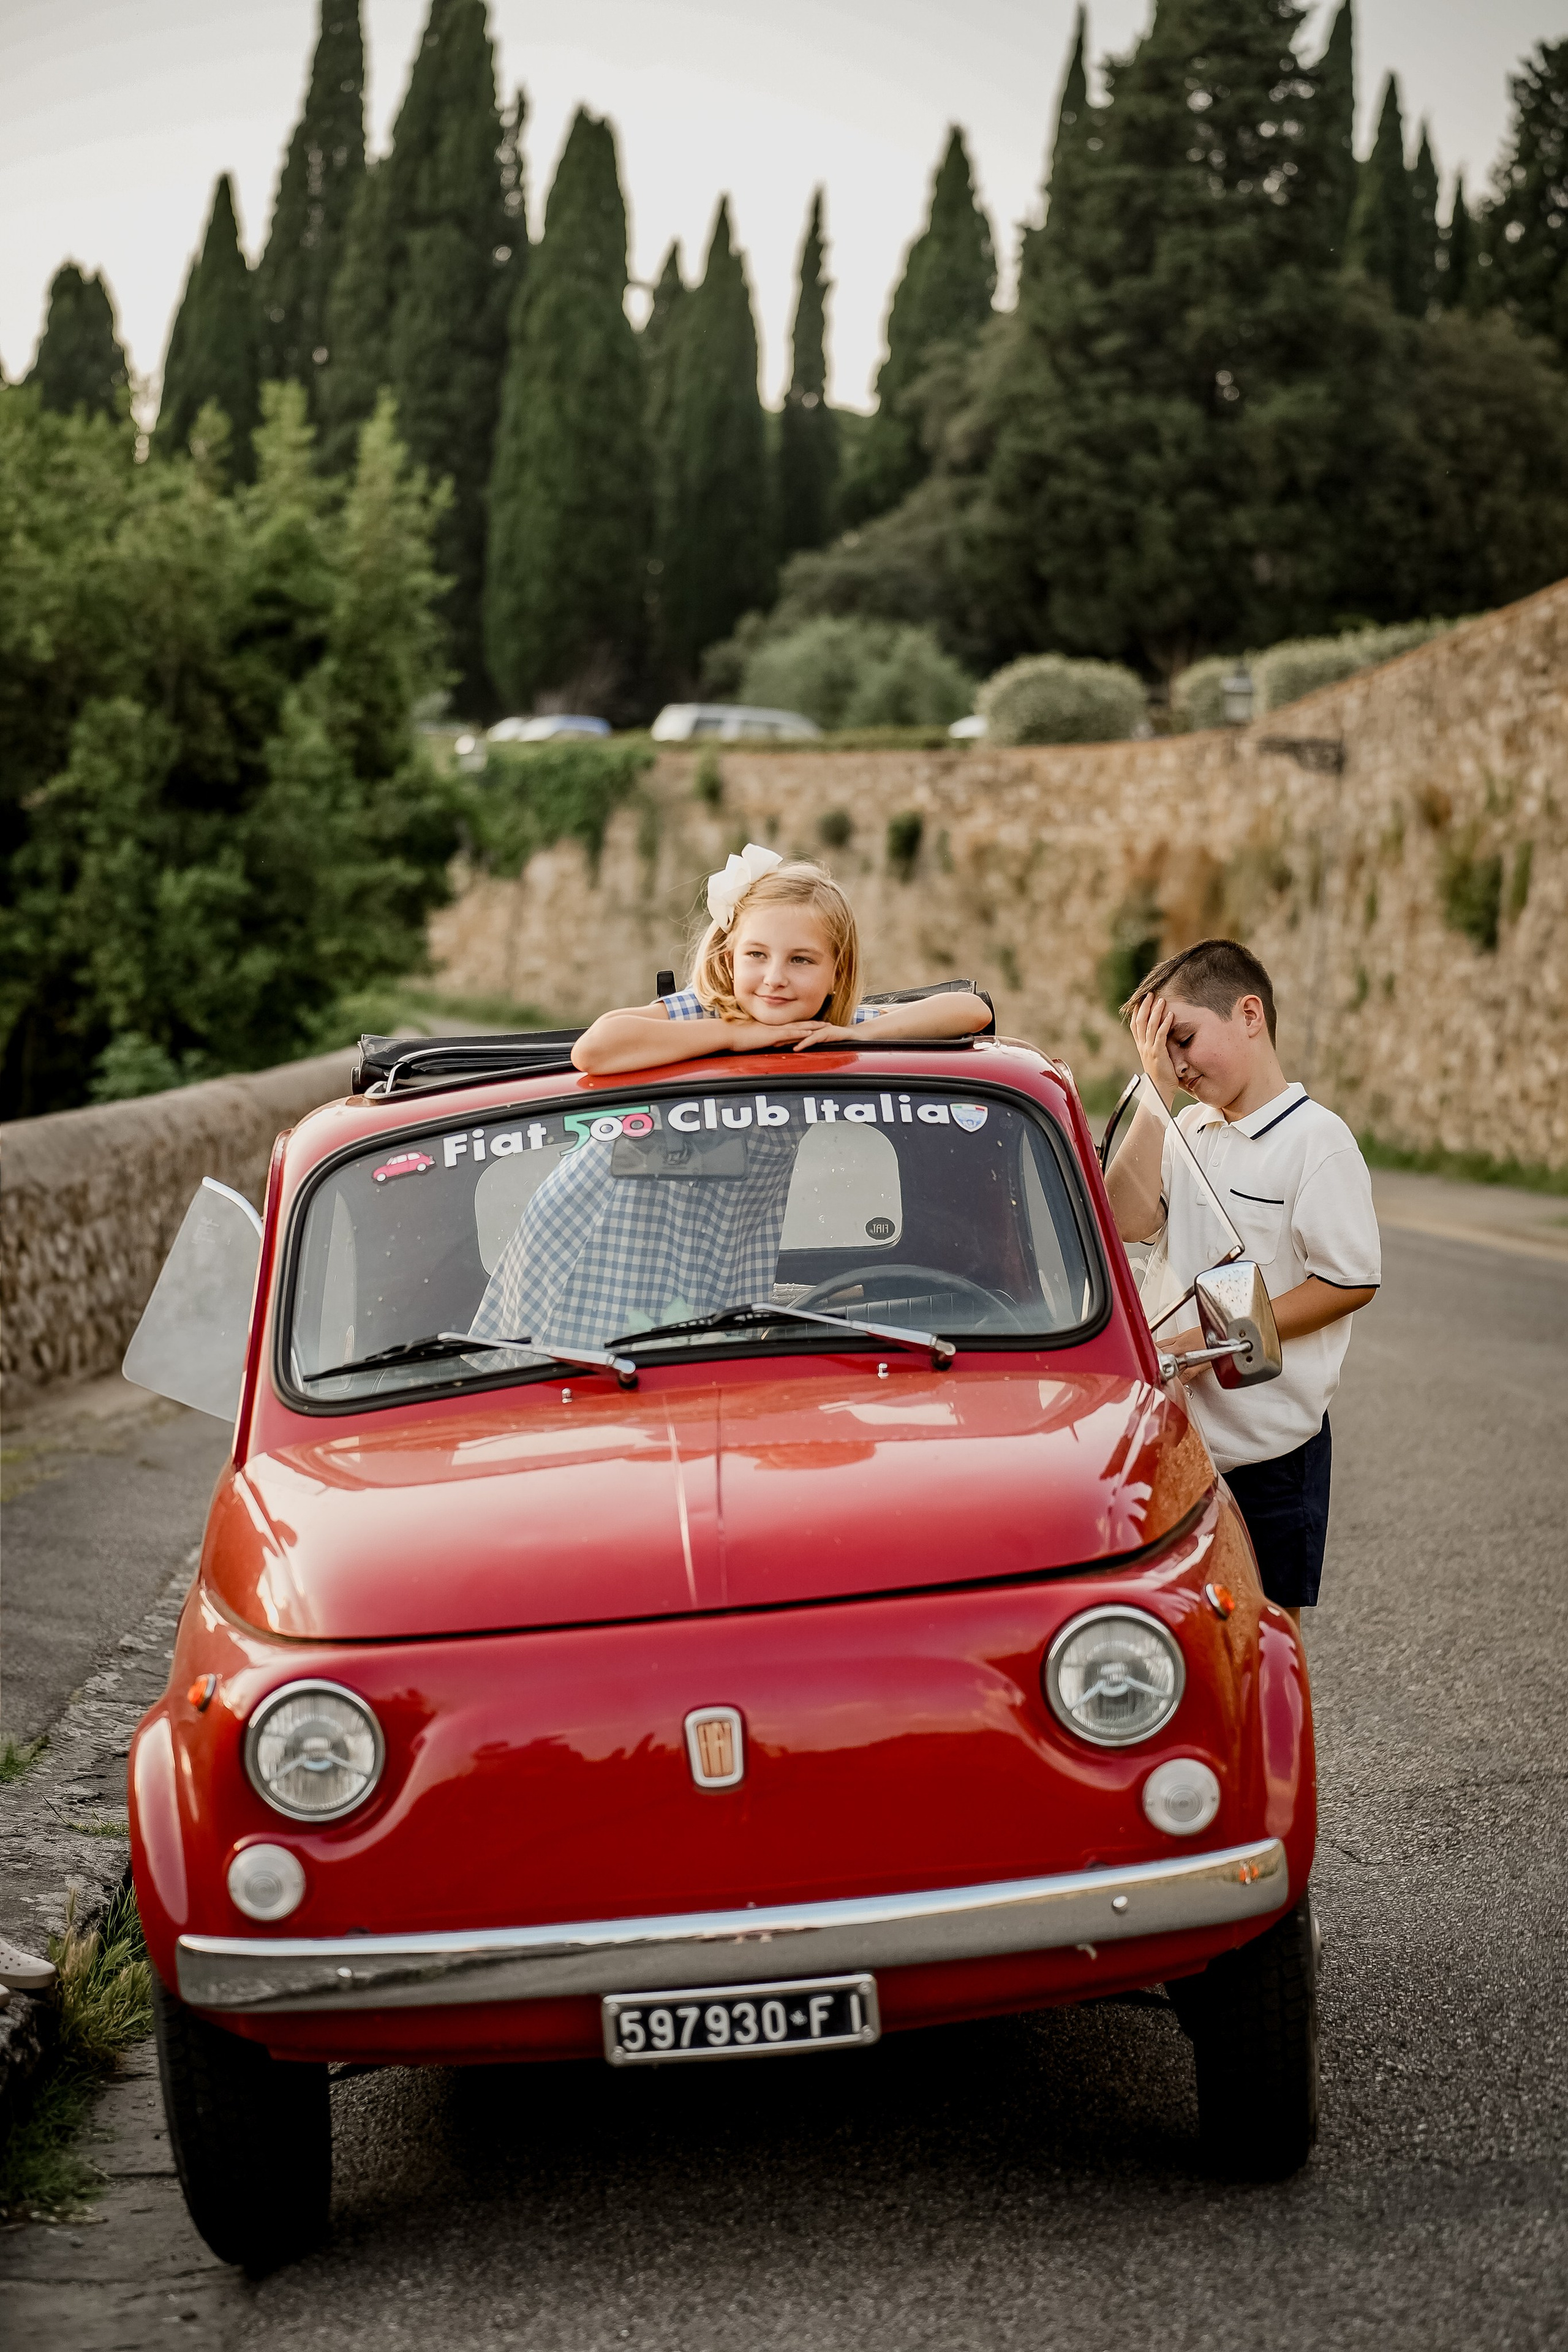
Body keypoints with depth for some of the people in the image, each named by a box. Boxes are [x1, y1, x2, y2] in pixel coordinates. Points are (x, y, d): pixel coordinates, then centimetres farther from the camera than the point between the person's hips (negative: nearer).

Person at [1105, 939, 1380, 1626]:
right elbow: (1130, 1222, -5)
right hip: (1186, 1431, 6)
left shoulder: (1316, 1139, -12)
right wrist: (1155, 1095, -8)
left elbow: (1352, 1281, -15)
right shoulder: (1188, 1131, 8)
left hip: (1272, 1439, -6)